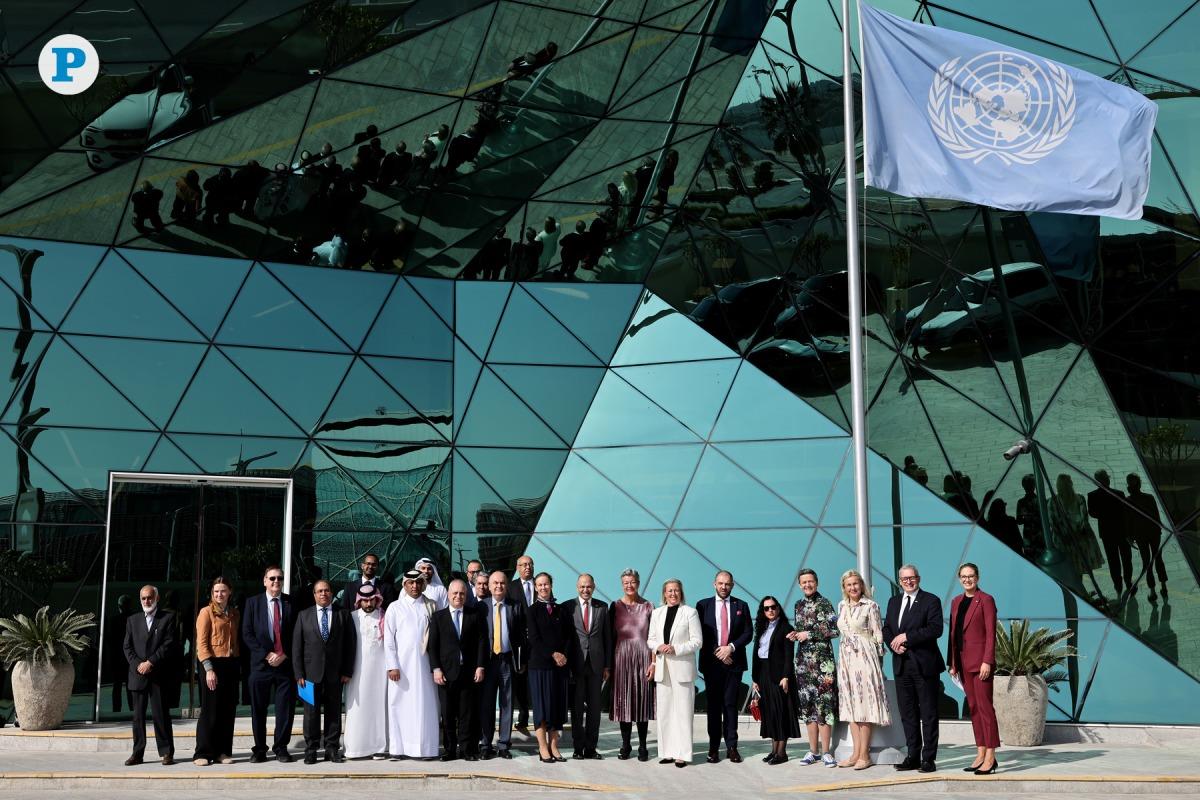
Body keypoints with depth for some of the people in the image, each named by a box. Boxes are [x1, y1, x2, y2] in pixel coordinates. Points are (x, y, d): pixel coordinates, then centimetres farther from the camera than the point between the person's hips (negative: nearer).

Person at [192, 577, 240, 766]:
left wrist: (238, 663, 4)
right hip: (213, 664, -5)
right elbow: (201, 643, -9)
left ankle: (223, 751, 14)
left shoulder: (234, 613, 14)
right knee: (210, 710, -4)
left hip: (231, 665, 5)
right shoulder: (206, 612, -3)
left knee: (228, 710, 7)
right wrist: (209, 669, -17)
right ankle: (203, 753, 2)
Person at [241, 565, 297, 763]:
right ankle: (259, 749, 15)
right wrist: (267, 655, -9)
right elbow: (247, 634, 0)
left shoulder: (291, 603, 6)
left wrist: (284, 655, -8)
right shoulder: (253, 602, 5)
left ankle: (281, 748, 14)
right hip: (260, 664, 0)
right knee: (258, 710, 5)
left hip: (285, 663, 0)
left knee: (285, 709, 2)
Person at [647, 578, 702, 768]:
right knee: (664, 711, 5)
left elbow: (697, 641, -4)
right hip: (662, 668, 4)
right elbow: (650, 640, 15)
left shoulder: (690, 613, -1)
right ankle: (667, 752, 11)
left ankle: (683, 754, -3)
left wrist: (676, 649, -15)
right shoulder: (657, 613, 13)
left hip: (682, 667, -4)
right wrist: (658, 647, -6)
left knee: (683, 711, -5)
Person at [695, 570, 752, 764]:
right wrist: (716, 652, -8)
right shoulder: (703, 605, 6)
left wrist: (731, 647, -11)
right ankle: (713, 747, 7)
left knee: (730, 704, 1)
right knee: (713, 705, 4)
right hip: (711, 661, 0)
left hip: (734, 662, 0)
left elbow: (748, 633, 2)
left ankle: (731, 746, 4)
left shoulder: (741, 606, 8)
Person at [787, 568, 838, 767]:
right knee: (807, 704, 7)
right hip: (803, 660, 6)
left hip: (822, 660, -6)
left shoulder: (825, 604, -5)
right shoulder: (799, 605, 14)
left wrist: (808, 635, -12)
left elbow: (834, 630, -11)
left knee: (824, 703, -7)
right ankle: (813, 750, 13)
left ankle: (825, 751, -2)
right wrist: (795, 634, 3)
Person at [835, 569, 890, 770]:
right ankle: (856, 753, 8)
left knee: (864, 702, -5)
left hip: (865, 656, -6)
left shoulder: (870, 606, -5)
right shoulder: (841, 606, 12)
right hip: (846, 657, 6)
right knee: (850, 704, 5)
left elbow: (878, 634, -5)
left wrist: (878, 657, -8)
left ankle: (864, 755, -2)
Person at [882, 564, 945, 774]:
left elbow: (936, 629, -15)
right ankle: (913, 756, 16)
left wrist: (906, 637, -17)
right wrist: (894, 644, -7)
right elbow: (886, 629, 15)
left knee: (928, 714, -1)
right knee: (907, 714, 9)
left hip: (924, 665, -6)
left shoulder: (931, 601, -3)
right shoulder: (893, 602, 16)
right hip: (902, 665, 6)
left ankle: (928, 758, 3)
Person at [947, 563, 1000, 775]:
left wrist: (987, 661, -17)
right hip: (963, 660, 7)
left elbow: (991, 633, -10)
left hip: (980, 659, -7)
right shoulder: (956, 602, 14)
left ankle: (990, 756, -4)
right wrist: (952, 662, 11)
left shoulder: (986, 600, -6)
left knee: (984, 706, -6)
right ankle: (980, 753, 13)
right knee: (973, 707, 9)